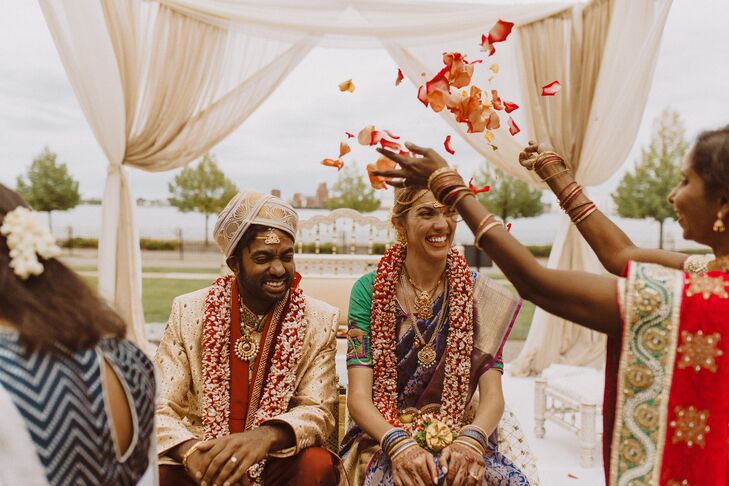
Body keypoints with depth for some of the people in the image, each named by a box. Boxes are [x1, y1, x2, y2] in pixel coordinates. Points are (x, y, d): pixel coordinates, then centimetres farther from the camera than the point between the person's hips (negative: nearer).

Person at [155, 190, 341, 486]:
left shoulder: (320, 321, -6)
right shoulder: (188, 311, -5)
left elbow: (317, 411, -8)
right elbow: (160, 409, -5)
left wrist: (265, 437, -30)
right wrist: (191, 451, -27)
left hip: (278, 461, 0)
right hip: (201, 461, 1)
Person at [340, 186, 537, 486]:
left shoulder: (478, 293, 2)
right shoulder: (370, 290, -3)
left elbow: (493, 395, -4)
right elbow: (359, 397, -8)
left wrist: (471, 440, -23)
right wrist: (398, 444, -26)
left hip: (460, 436, 2)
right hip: (383, 437, -2)